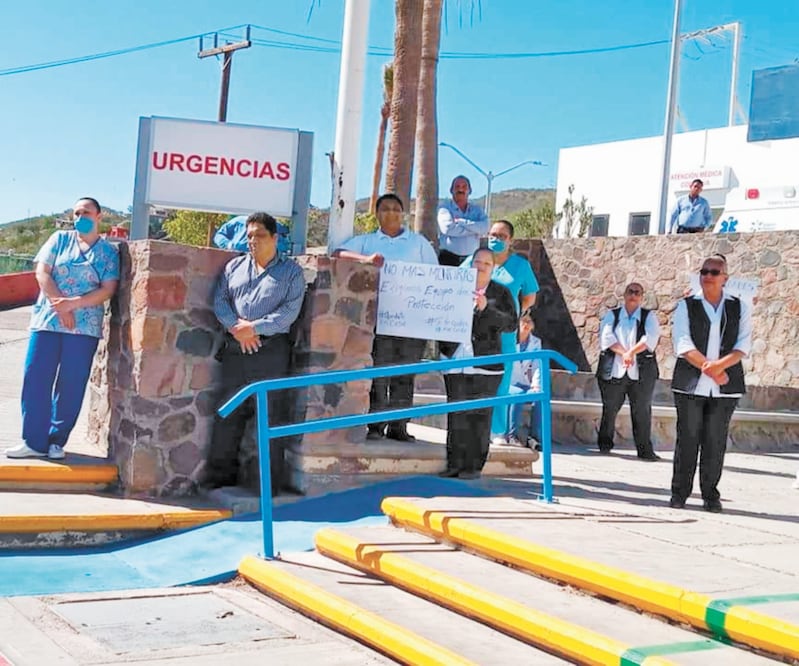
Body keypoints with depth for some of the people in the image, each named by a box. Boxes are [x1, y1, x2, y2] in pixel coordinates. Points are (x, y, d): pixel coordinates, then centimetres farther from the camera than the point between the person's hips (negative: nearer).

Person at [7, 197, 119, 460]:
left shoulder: (109, 252, 6)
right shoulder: (60, 239, 10)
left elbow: (107, 290, -4)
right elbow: (42, 273, 1)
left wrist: (73, 304, -16)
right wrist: (60, 305, -12)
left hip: (84, 327, -1)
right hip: (47, 320, 1)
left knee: (71, 385, 1)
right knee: (35, 380, -2)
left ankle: (57, 441, 12)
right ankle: (34, 441, 4)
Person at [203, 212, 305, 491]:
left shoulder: (291, 271, 5)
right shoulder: (234, 266, 17)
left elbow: (290, 310, -6)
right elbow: (219, 301, 8)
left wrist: (254, 328, -14)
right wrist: (236, 328, -9)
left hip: (271, 350, -4)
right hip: (234, 349, 4)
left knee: (269, 416, -4)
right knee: (227, 413, 4)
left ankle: (270, 485, 2)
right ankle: (219, 477, 13)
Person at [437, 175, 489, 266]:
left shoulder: (477, 209, 13)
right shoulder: (445, 208, 4)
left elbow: (484, 228, -6)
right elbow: (448, 228, -15)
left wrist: (462, 222, -11)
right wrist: (475, 229, -5)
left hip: (471, 259, 3)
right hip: (448, 258, -3)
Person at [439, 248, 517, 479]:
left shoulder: (501, 293, 8)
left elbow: (511, 324, -2)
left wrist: (486, 309, -14)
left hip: (485, 363, -2)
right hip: (456, 361, 2)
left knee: (480, 415, -3)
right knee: (457, 415, 1)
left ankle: (475, 465, 2)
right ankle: (455, 464, 7)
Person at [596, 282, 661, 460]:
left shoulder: (649, 317, 11)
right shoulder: (611, 315, 12)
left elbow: (651, 338, -6)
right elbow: (606, 337, -3)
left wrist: (631, 352, -17)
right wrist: (624, 353, -15)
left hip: (641, 372, -1)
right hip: (614, 371, 1)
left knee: (642, 411, -2)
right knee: (610, 409, 6)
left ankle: (645, 449, 2)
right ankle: (604, 444, 20)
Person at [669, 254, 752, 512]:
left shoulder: (739, 307, 10)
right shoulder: (686, 306, 6)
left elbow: (743, 344, 1)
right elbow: (683, 344, -4)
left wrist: (721, 364, -16)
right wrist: (709, 369, -13)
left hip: (725, 386, 1)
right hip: (690, 384, -1)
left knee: (715, 442, 2)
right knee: (687, 439, 1)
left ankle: (710, 494, 10)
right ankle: (679, 492, 9)